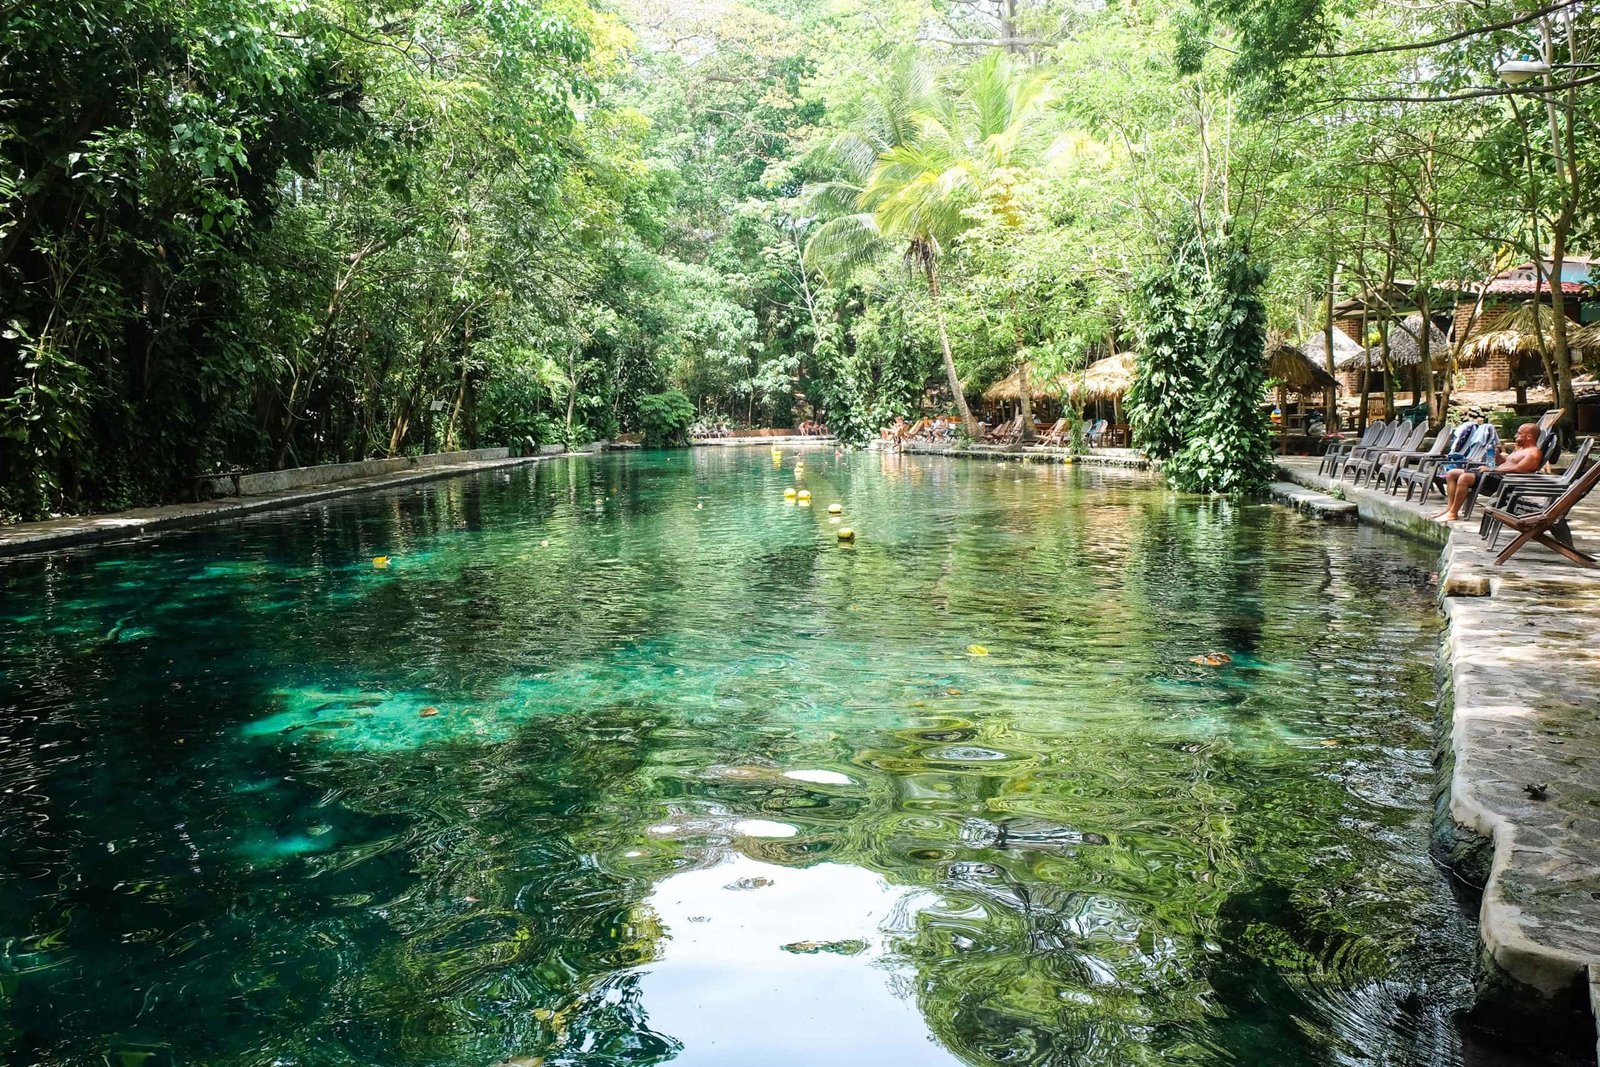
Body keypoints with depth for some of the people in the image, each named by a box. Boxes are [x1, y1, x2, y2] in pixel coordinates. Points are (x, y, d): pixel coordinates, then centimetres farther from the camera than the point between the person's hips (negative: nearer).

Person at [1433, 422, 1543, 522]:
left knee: (1464, 477, -32)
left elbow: (1517, 469, -18)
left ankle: (1453, 513, -25)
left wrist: (1491, 469, -16)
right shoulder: (1521, 449, 28)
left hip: (1504, 479, -11)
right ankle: (1450, 508, -9)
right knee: (1451, 474, 2)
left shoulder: (1533, 453, -6)